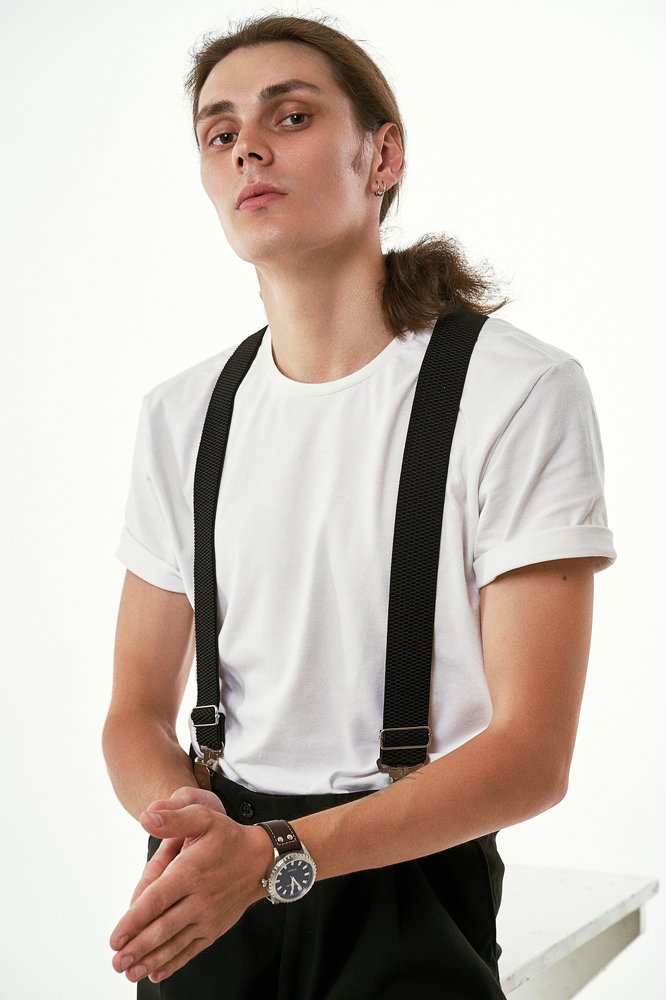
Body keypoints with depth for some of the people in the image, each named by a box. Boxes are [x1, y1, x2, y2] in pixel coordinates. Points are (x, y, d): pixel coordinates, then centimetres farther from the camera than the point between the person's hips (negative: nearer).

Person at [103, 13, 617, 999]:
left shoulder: (522, 391, -13)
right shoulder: (181, 414, 4)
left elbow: (533, 753, -16)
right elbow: (139, 711, 5)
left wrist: (277, 854, -26)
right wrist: (183, 816, -18)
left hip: (410, 874, -4)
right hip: (208, 898, 4)